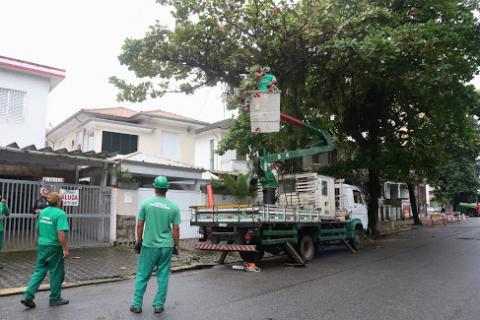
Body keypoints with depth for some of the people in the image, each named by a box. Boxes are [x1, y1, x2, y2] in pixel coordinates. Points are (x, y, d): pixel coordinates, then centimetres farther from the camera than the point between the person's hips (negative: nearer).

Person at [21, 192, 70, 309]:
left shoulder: (42, 212, 6)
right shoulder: (60, 213, -18)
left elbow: (38, 229, 17)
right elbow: (61, 233, -24)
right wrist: (65, 249, -19)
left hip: (42, 246, 7)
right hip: (54, 248, -7)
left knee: (39, 271, 15)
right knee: (56, 273, 7)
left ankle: (28, 296, 7)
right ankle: (55, 299, 18)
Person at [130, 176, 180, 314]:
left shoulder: (146, 203, -5)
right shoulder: (174, 207, -4)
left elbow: (140, 225, 1)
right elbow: (176, 229, -1)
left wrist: (138, 241, 14)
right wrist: (176, 246, 10)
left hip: (149, 245, 0)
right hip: (166, 246, 1)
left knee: (142, 276, 12)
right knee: (163, 277, 10)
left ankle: (136, 305, 19)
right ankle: (159, 305, 17)